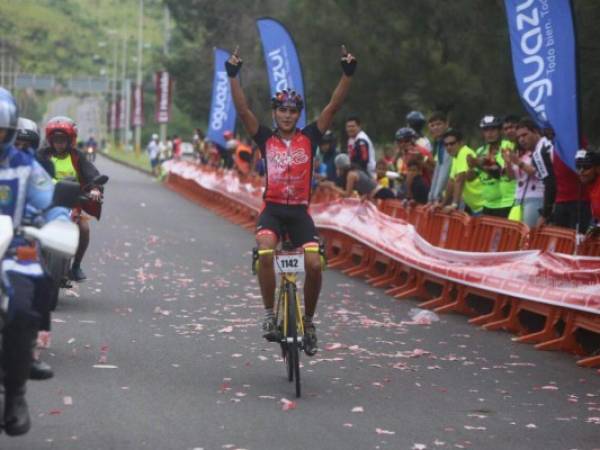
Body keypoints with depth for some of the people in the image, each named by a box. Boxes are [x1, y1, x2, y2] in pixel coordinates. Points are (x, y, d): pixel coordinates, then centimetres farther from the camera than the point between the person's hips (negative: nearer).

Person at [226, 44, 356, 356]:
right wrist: (233, 76, -14)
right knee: (265, 253, -30)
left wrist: (347, 74, -9)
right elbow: (242, 111, -5)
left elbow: (333, 107, 0)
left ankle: (308, 320, 8)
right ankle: (269, 313, -14)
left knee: (314, 264, -15)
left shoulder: (309, 138, 6)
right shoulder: (266, 139, 4)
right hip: (272, 209, -1)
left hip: (300, 211, 1)